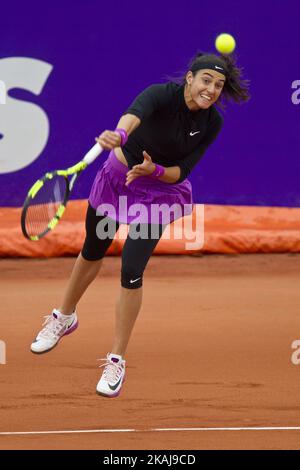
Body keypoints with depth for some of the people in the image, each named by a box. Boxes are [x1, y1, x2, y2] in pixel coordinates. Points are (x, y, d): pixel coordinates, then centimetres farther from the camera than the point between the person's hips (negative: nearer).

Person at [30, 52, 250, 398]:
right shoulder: (162, 94, -29)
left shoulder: (212, 123, -17)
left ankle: (116, 361, 1)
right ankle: (64, 318, 49)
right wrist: (119, 135, -74)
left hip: (160, 187, 0)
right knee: (92, 252, 21)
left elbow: (181, 172, -15)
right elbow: (135, 113, -52)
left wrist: (154, 170, -35)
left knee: (131, 271, -13)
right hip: (118, 175, 0)